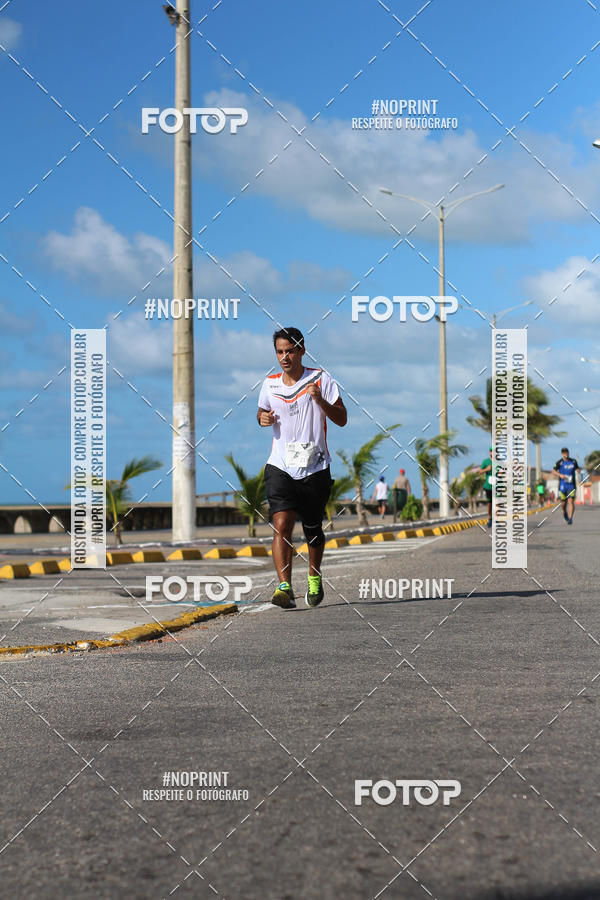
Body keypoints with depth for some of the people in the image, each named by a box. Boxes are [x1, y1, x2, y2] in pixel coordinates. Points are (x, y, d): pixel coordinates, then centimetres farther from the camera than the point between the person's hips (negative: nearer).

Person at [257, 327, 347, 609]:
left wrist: (321, 401, -21)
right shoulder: (270, 384, 7)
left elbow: (342, 419, -3)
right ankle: (285, 588, -25)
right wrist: (262, 418, 1)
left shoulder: (321, 379, -2)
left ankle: (314, 578, 36)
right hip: (280, 467, 1)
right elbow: (261, 410, 25)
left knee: (313, 530, 9)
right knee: (281, 525, -17)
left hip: (315, 468, -1)